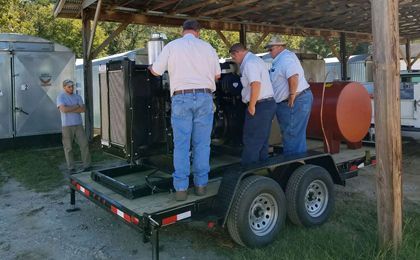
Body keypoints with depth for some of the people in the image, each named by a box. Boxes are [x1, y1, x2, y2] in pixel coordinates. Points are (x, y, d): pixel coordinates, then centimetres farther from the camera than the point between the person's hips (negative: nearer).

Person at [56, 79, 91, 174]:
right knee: (68, 148, 2)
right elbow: (64, 109, -20)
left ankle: (87, 166, 6)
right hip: (67, 126, -4)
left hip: (78, 125, 4)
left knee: (84, 144, -1)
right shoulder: (60, 97, -4)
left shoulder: (77, 97, 9)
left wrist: (70, 109, -13)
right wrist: (76, 107, -9)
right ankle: (71, 168, 11)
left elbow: (83, 109, -3)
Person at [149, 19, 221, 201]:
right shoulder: (207, 47, 8)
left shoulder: (172, 46, 4)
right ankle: (201, 184, 10)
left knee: (181, 144, 1)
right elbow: (217, 75, 14)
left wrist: (150, 67, 31)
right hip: (204, 97, 1)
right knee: (202, 143, 6)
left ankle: (181, 188, 0)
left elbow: (156, 71, 7)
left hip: (181, 97, -1)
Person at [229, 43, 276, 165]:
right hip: (268, 103, 10)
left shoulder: (249, 63, -14)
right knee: (262, 141, 15)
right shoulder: (256, 60, 19)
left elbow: (256, 84, -26)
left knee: (251, 142, -4)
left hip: (260, 105, -10)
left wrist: (251, 106, -21)